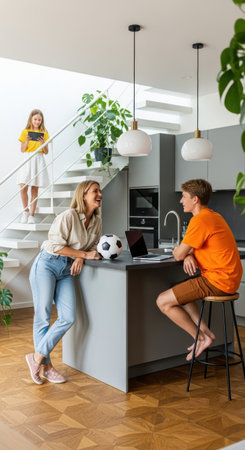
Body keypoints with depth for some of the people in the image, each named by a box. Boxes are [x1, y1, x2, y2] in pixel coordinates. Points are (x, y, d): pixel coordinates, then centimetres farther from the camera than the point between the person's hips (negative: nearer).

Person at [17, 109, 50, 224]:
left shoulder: (44, 133, 8)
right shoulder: (25, 132, 6)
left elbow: (46, 152, 7)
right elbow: (22, 150, 5)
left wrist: (43, 144, -12)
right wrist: (27, 142, -13)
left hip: (39, 161, 0)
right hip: (27, 160, 0)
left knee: (35, 189, 0)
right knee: (23, 188, -12)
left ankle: (31, 215, 6)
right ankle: (25, 211, 9)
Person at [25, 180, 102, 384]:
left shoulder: (97, 222, 6)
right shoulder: (69, 216, -15)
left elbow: (92, 248, 11)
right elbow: (56, 245, -17)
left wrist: (81, 258, -11)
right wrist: (84, 254, -16)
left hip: (67, 270, 6)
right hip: (47, 264, -6)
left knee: (68, 317, -5)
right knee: (43, 316, 0)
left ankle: (38, 357, 9)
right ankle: (45, 365, 13)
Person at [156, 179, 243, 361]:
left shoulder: (200, 220, -18)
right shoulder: (214, 216, 15)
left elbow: (179, 255, -15)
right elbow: (187, 251, 22)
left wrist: (177, 250, 9)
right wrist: (189, 255, -2)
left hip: (218, 281, -10)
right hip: (229, 277, 10)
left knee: (163, 302, -7)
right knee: (177, 292, 27)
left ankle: (202, 338, 4)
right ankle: (206, 331, 17)